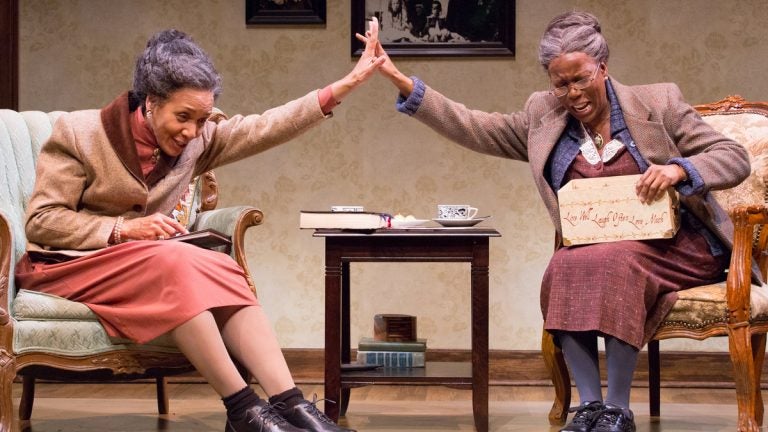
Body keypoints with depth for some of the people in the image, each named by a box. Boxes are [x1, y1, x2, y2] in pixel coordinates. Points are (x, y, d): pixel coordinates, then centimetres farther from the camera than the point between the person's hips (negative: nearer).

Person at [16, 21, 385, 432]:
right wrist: (123, 229, -24)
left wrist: (345, 85, -9)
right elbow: (41, 221, -14)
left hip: (148, 268, 6)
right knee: (174, 263, -33)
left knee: (220, 271, -25)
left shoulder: (195, 140, 4)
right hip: (64, 265, -6)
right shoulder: (79, 132, -11)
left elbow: (264, 128, -1)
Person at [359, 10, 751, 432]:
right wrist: (404, 84, -2)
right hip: (591, 248, 3)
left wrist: (680, 169, -19)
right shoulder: (542, 116, 11)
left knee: (616, 262, -34)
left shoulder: (658, 103, 2)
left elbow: (735, 158, 1)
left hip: (674, 247, -3)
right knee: (563, 268, -30)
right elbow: (471, 127, 7)